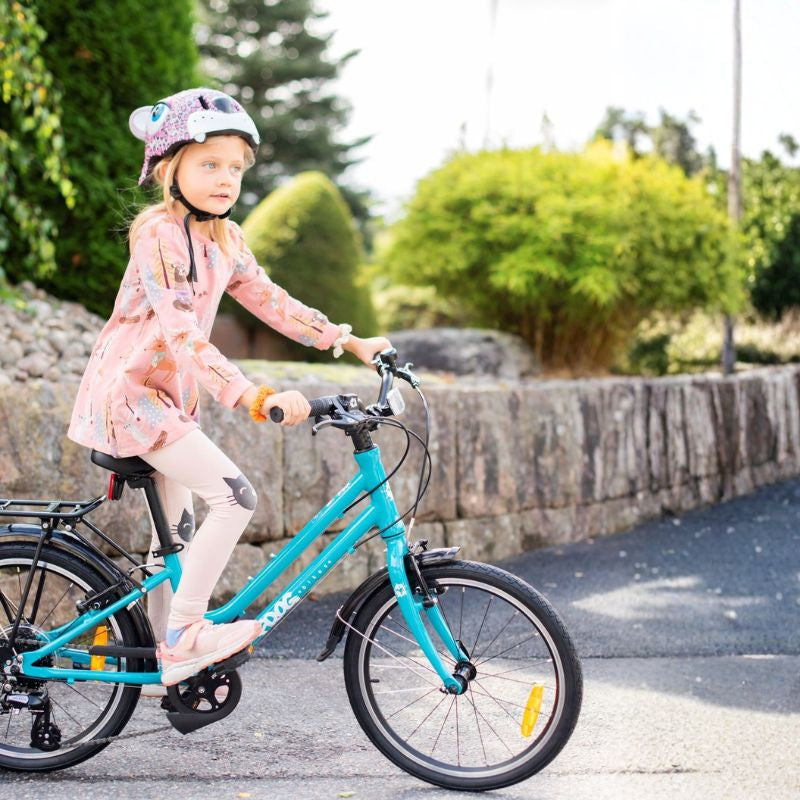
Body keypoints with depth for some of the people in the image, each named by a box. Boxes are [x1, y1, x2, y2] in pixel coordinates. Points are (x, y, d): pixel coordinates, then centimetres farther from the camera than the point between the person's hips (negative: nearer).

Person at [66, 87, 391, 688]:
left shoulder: (225, 239, 6)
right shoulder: (158, 233, -21)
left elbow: (271, 301, 13)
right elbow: (181, 331, -32)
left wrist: (350, 341, 8)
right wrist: (254, 397, -42)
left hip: (172, 395, 9)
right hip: (129, 391, -9)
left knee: (177, 531, 14)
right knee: (235, 496, -19)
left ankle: (172, 661, 25)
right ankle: (186, 633, -9)